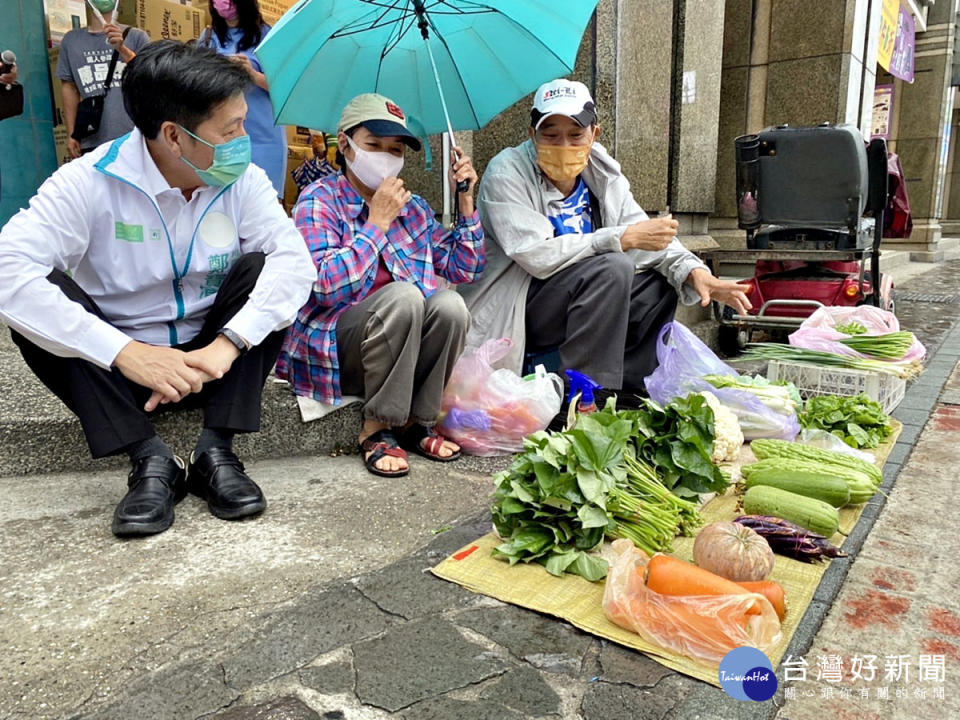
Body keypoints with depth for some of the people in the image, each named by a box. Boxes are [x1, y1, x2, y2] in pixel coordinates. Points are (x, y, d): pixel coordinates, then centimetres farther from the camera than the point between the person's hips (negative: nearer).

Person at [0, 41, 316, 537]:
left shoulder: (240, 179, -9)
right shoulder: (91, 181, -17)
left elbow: (293, 258, -21)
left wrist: (228, 342, -35)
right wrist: (125, 353, -37)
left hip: (211, 363, 2)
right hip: (119, 372, -1)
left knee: (262, 268, -20)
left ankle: (217, 451, -21)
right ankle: (150, 459, -22)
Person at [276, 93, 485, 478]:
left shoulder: (412, 206, 13)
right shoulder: (319, 200, -4)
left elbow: (464, 270, 11)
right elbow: (327, 286, -21)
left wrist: (466, 202, 3)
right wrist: (378, 221, -17)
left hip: (403, 350, 5)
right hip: (335, 344, -5)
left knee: (450, 304, -25)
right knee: (402, 295, -32)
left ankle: (417, 421, -8)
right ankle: (376, 429, -19)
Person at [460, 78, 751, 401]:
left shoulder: (602, 172, 4)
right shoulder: (506, 173, -16)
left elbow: (644, 234, 3)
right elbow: (538, 256, -28)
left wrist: (693, 271, -15)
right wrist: (622, 238, -27)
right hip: (507, 313, -7)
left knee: (659, 284, 1)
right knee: (613, 268, -26)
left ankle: (629, 396, 7)